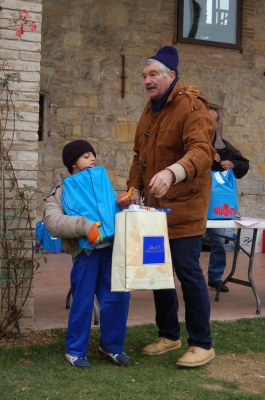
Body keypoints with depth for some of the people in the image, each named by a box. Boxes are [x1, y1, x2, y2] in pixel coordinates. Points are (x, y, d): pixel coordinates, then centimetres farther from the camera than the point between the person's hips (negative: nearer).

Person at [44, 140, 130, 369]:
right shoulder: (60, 193, 2)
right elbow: (53, 222, -14)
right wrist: (85, 226, -25)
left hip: (110, 248, 4)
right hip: (85, 252, -4)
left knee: (119, 297, 3)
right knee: (83, 301, 0)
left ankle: (110, 345, 21)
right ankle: (75, 351, 16)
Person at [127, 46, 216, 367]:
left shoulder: (191, 107, -14)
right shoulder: (150, 111, 13)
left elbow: (201, 151, -30)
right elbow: (140, 155, 20)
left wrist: (172, 172, -47)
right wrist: (136, 187, 5)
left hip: (184, 207, -8)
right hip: (155, 206, 8)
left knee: (187, 272, -7)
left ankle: (202, 344, 6)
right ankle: (168, 335, 27)